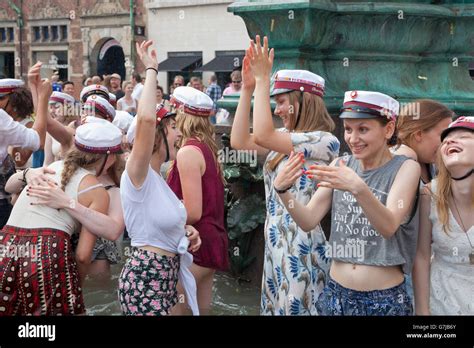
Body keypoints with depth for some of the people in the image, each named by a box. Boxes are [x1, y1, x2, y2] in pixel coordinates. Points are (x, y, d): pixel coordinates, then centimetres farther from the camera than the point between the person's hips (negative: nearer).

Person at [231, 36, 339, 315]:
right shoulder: (284, 139, 10)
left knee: (296, 308, 3)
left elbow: (262, 136, -26)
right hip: (276, 243, 8)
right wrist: (248, 88, 3)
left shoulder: (325, 142, -16)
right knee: (275, 307, 16)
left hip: (301, 247, -8)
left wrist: (263, 80, -19)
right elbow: (240, 141, 4)